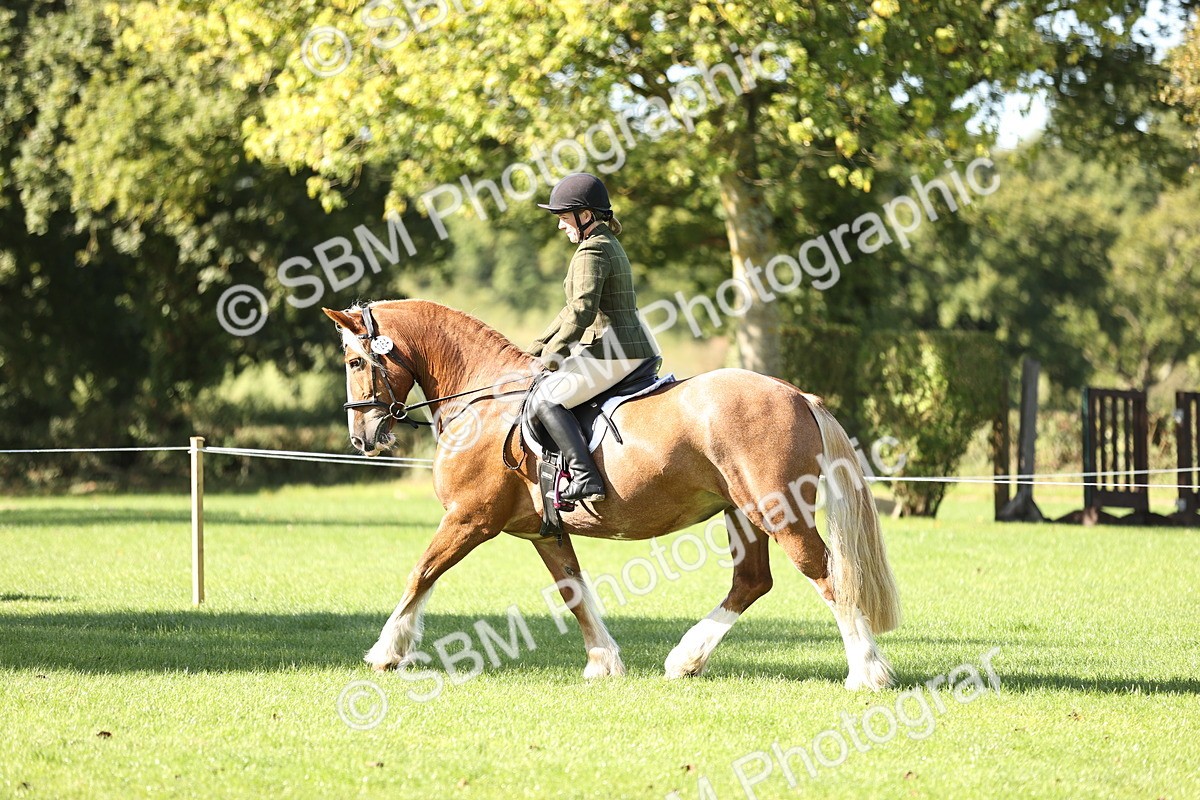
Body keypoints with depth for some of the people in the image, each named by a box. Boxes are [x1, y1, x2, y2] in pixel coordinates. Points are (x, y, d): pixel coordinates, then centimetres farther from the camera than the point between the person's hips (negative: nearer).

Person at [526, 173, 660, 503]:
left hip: (610, 352, -11)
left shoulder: (591, 252, -12)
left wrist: (554, 352, -16)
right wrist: (539, 345, 22)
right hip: (638, 350, 11)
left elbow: (583, 310, -24)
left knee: (546, 399, -15)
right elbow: (575, 308, 26)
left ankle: (586, 479, -27)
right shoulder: (610, 245, 20)